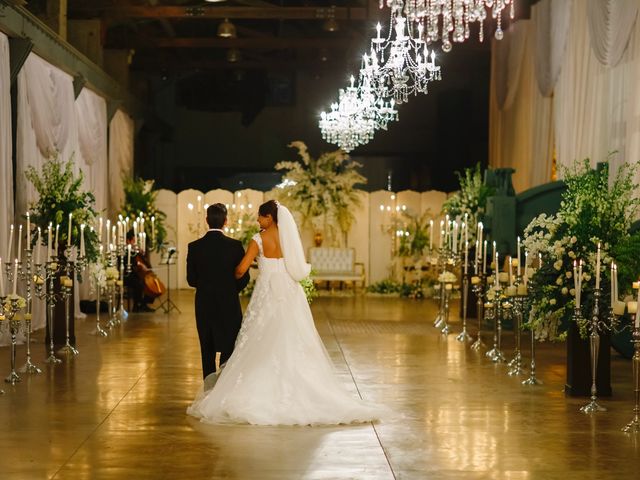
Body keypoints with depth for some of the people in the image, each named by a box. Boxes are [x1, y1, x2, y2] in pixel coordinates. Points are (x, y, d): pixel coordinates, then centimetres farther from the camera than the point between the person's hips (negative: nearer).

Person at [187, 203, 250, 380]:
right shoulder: (235, 246, -11)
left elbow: (191, 279, 0)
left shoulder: (194, 247, -6)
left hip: (204, 306, 2)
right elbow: (244, 278, -5)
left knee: (207, 352, 12)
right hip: (229, 305, -2)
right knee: (228, 350, 6)